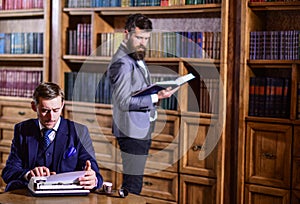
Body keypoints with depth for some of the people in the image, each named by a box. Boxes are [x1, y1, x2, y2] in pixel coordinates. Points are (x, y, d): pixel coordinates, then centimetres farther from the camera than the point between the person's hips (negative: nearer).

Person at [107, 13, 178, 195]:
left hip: (143, 129, 10)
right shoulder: (123, 63, -15)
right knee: (132, 186, -8)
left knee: (134, 183, 14)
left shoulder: (138, 58, 16)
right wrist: (155, 98, -23)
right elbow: (124, 102, -21)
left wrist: (157, 94, 9)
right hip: (132, 132, -10)